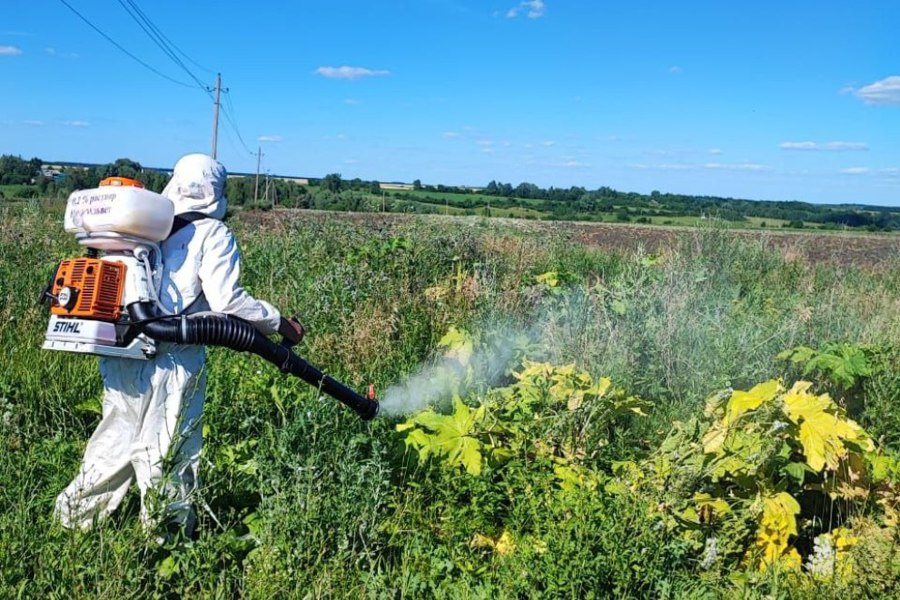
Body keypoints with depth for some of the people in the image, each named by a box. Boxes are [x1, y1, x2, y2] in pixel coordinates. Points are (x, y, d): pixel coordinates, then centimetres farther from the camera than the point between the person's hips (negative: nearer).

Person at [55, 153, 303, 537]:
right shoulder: (212, 233, -4)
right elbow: (227, 301, -14)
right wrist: (279, 323, -4)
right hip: (171, 360, -6)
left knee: (117, 437, 22)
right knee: (170, 448, 6)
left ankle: (74, 514, 34)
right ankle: (167, 528, 18)